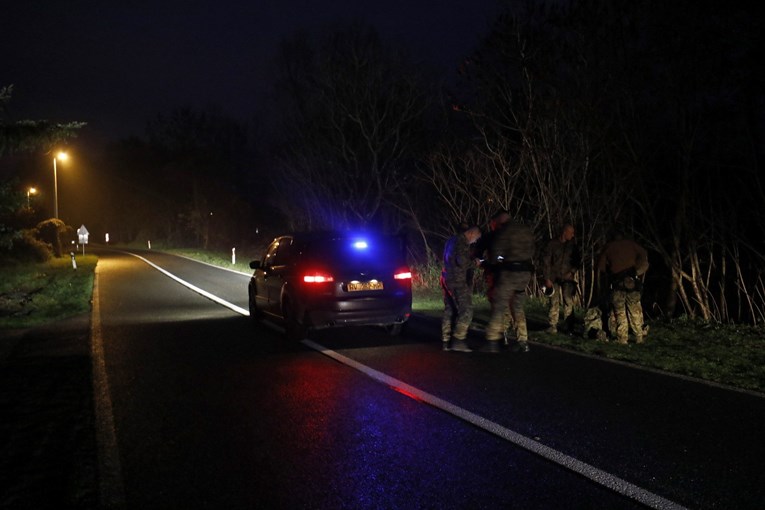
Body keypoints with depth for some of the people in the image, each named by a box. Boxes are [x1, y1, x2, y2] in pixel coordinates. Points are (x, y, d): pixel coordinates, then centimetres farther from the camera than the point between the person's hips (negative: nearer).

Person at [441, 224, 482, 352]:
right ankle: (458, 341, -13)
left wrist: (471, 261, 16)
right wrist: (474, 263, -4)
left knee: (449, 310, 10)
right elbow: (461, 261, -20)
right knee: (466, 310, -8)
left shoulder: (452, 240, 18)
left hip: (447, 279, 10)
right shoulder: (461, 241, -12)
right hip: (458, 280, -10)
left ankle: (445, 341, 9)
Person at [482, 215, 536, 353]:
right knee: (518, 308, 14)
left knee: (498, 308, -2)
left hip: (509, 272, -6)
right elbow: (531, 252, 15)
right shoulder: (527, 231, 14)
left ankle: (492, 342, -6)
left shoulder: (502, 231, -5)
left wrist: (495, 263, 10)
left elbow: (494, 252, -8)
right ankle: (523, 342, 10)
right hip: (525, 273, 6)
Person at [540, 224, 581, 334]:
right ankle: (553, 326, 4)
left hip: (568, 277, 2)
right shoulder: (552, 244, -3)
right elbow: (545, 261, -3)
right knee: (554, 302, -2)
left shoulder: (572, 244, 6)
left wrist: (572, 271, 2)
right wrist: (547, 278, -7)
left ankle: (568, 327, -4)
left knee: (568, 302, -6)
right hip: (554, 277, -2)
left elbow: (578, 259, 18)